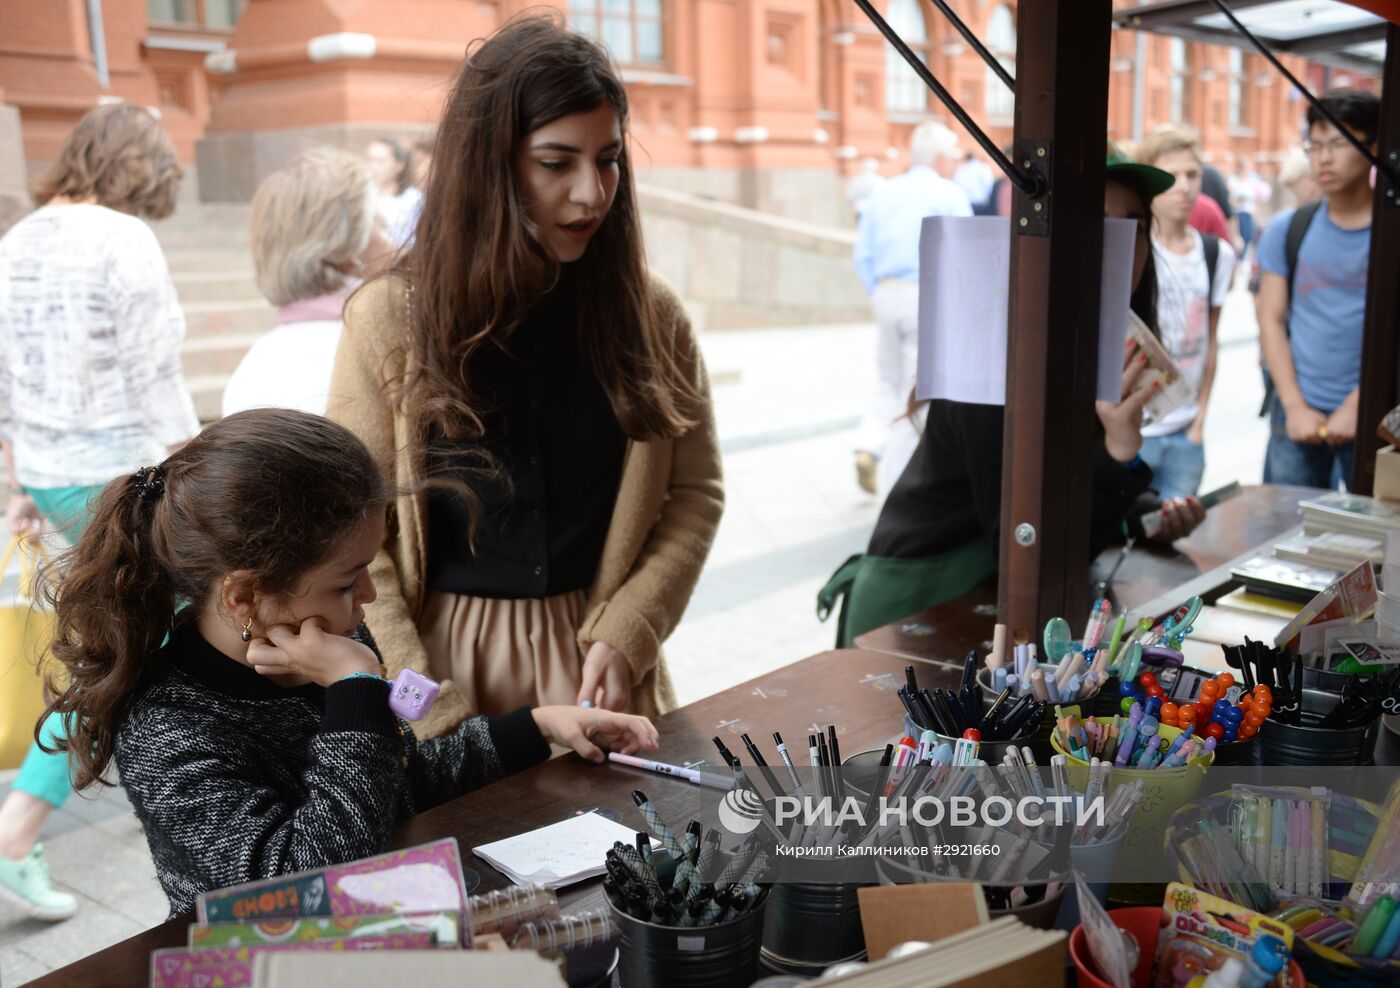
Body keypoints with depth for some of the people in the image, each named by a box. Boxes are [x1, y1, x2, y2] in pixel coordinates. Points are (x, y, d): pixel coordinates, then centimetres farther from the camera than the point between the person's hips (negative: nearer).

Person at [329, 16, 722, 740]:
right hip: (449, 652, -2)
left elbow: (695, 491, 0)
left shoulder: (650, 316, -3)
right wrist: (433, 719, -15)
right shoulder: (388, 318, -9)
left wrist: (626, 635, -13)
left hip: (600, 657, 2)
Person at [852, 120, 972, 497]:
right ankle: (894, 478, 3)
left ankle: (868, 448, -1)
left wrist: (879, 294, 15)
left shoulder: (882, 193, 11)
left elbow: (863, 254, 10)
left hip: (886, 295, 5)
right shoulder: (950, 194, -4)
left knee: (889, 382, 19)